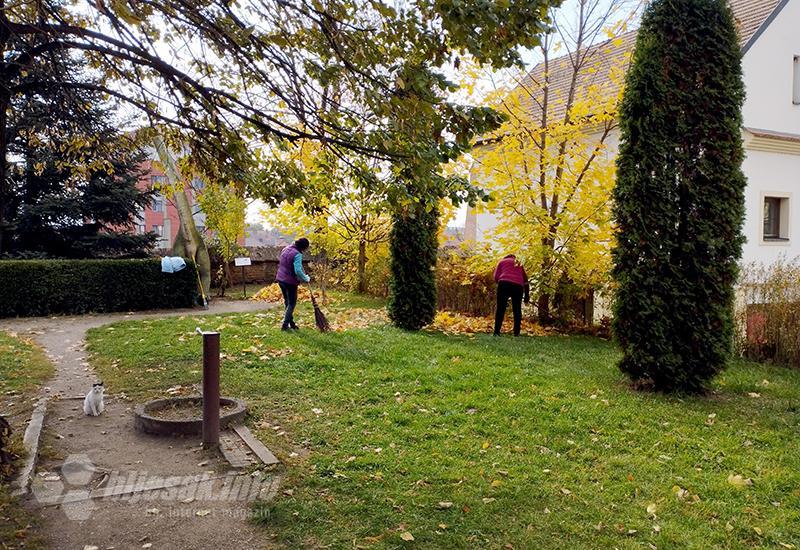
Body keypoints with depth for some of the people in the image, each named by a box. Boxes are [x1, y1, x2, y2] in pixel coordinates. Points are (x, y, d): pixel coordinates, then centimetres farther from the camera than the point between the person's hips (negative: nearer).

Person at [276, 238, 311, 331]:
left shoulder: (285, 249, 8)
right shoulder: (297, 254, -20)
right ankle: (285, 325, 4)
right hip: (290, 282, -8)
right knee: (291, 304, 5)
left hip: (281, 280, 8)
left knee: (287, 302, 18)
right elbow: (298, 271, -28)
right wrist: (306, 278, -12)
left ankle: (291, 323, 26)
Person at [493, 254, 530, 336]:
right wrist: (527, 295, 24)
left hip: (504, 284, -2)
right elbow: (525, 280, 24)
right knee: (517, 310, 9)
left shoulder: (502, 261, 22)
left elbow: (496, 277, 10)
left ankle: (496, 332, -10)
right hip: (518, 286, 3)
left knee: (500, 309, -3)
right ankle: (516, 333, 3)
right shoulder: (520, 265, 31)